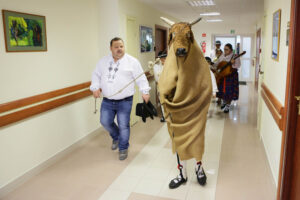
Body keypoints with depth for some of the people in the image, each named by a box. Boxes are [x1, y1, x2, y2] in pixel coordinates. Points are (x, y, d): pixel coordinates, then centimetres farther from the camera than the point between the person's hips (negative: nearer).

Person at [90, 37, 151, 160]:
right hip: (107, 101, 4)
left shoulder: (132, 61, -3)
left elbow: (141, 78, -3)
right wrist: (95, 87, -2)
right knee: (105, 122, 10)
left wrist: (145, 92, -11)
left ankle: (123, 148, 23)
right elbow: (96, 75, 14)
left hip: (124, 102, -4)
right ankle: (116, 137, 40)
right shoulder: (103, 61, 8)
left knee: (123, 126, 1)